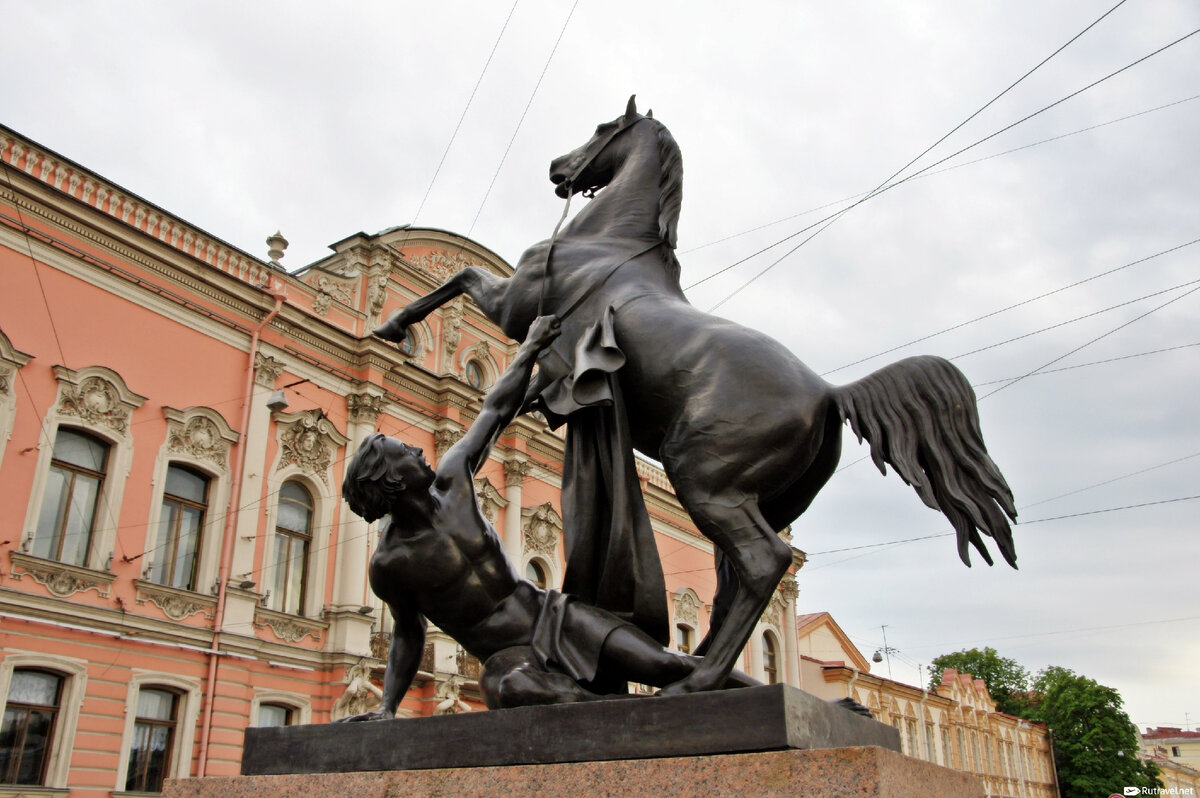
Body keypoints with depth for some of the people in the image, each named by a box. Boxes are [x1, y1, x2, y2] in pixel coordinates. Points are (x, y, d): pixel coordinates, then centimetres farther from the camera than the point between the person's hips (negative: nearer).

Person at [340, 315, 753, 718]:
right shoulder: (389, 564, -8)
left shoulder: (450, 476, 0)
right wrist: (387, 707, -1)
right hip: (508, 658, -4)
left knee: (665, 665, -14)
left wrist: (532, 345, 17)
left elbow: (496, 409, 10)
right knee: (502, 687, -41)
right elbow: (407, 632, 8)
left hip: (554, 617, 4)